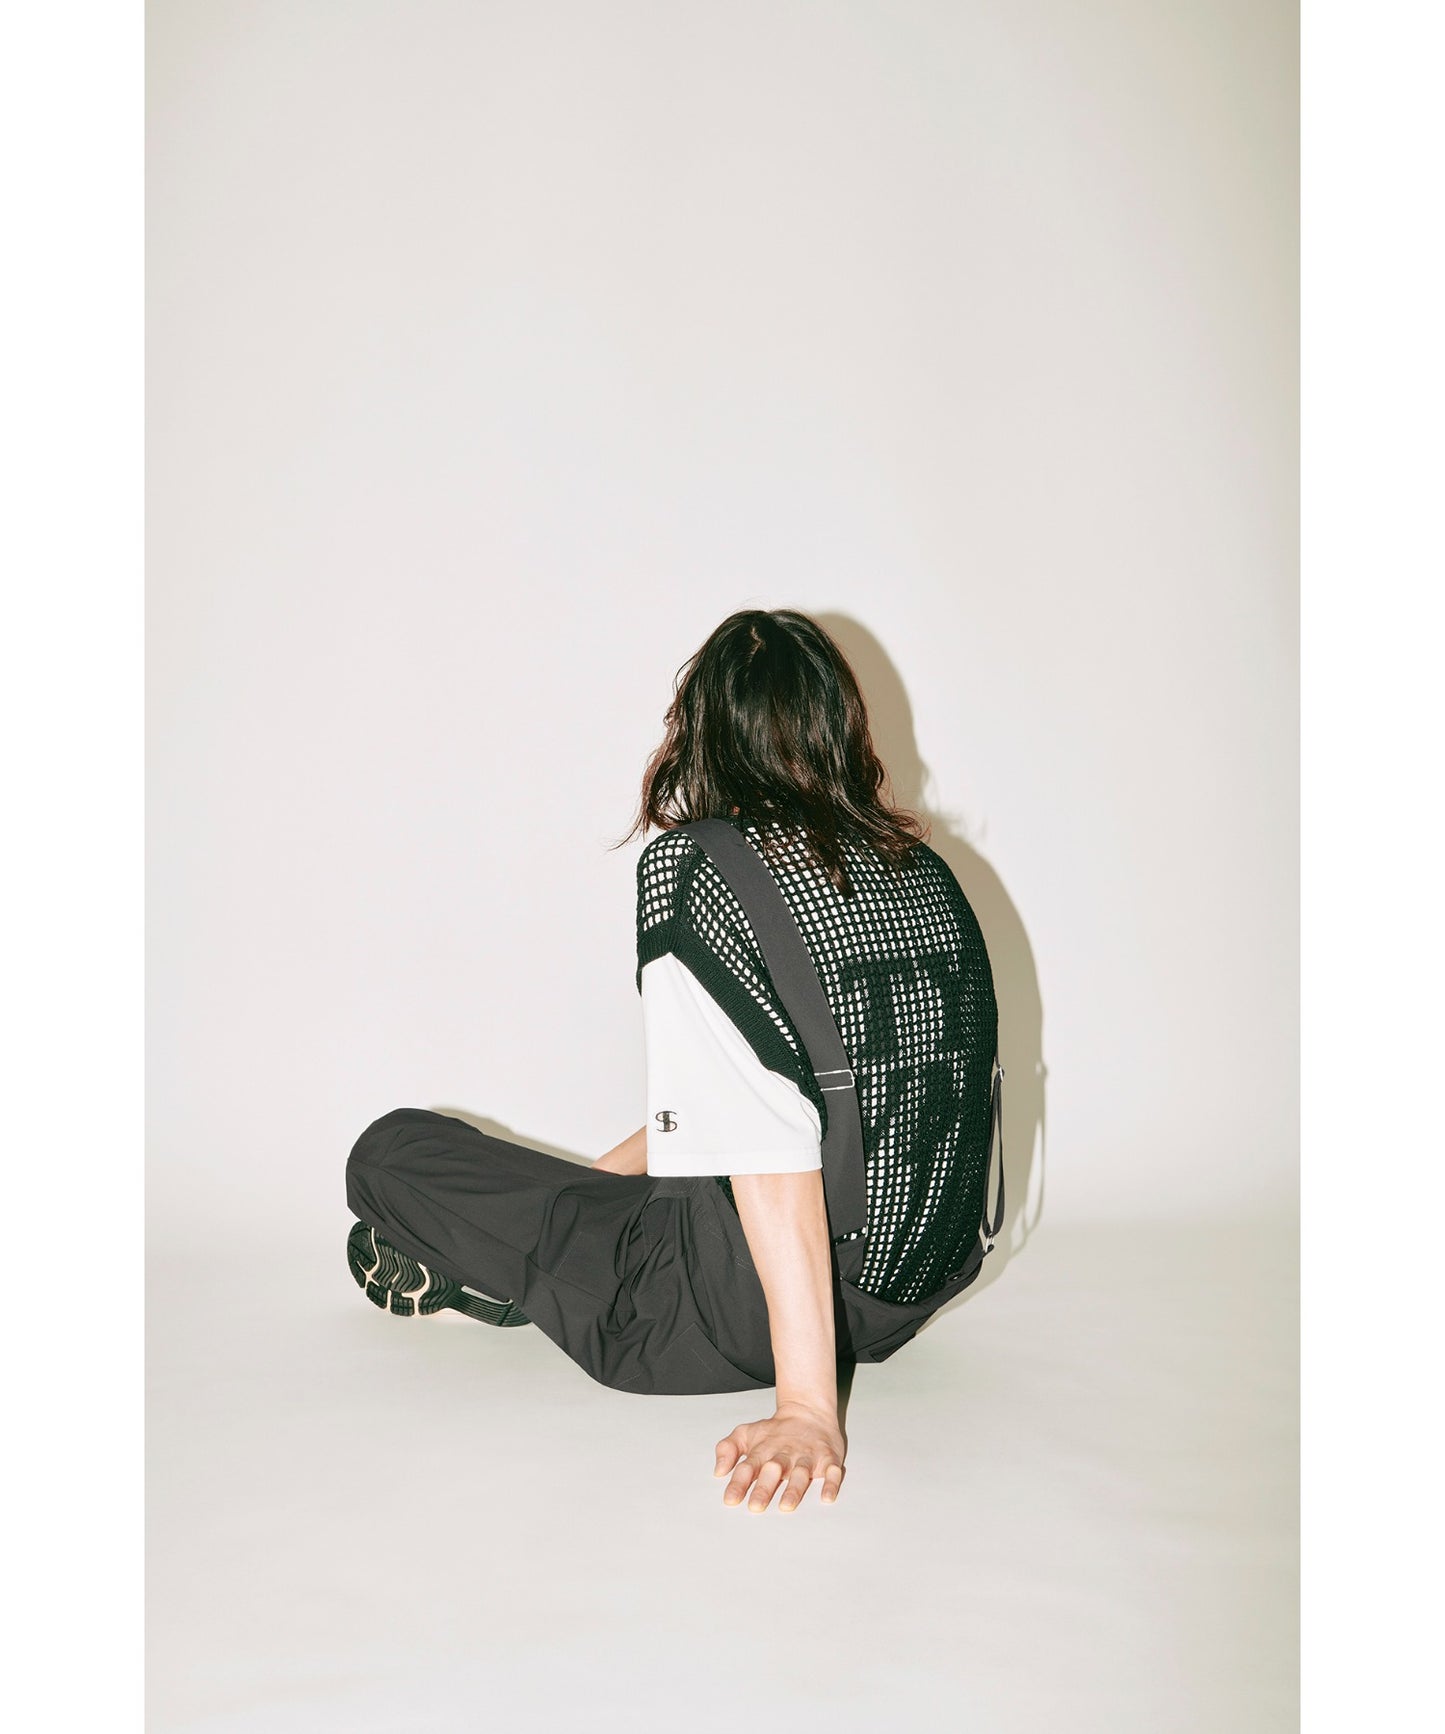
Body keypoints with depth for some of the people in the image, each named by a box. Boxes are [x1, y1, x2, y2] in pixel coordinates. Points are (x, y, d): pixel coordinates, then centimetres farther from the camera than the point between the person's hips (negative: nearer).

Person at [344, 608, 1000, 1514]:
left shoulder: (692, 869, -16)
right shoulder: (923, 868, 4)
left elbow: (774, 1155, -25)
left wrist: (806, 1406, -24)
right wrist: (610, 1168, 24)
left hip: (758, 1306, -7)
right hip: (918, 1287, 8)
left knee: (392, 1154, 8)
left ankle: (466, 1276, 32)